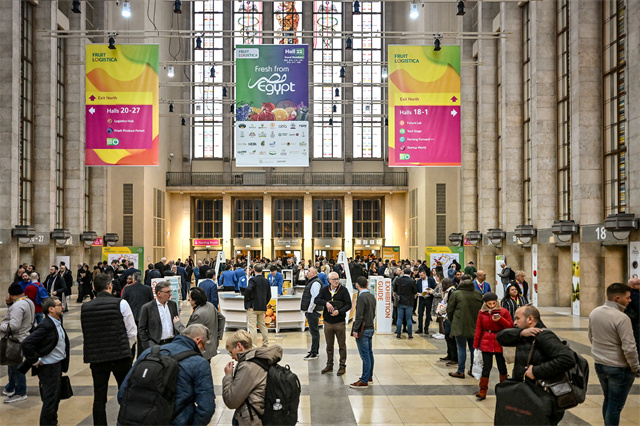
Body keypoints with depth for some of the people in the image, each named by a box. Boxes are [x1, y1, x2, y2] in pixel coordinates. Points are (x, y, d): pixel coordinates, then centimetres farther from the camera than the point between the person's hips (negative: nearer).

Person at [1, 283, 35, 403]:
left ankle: (20, 393, 9)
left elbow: (13, 326, -28)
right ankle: (10, 388, 36)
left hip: (17, 340, -10)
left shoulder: (18, 305, -22)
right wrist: (10, 304, 4)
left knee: (16, 366, 0)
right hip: (25, 336, 10)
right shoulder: (29, 302, 9)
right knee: (12, 364, 22)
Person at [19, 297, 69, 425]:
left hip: (58, 364, 9)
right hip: (48, 367, -9)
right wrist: (34, 361, -20)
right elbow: (26, 343, -29)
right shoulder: (46, 326, -24)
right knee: (50, 399, -1)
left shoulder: (58, 322, 5)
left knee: (55, 398, 20)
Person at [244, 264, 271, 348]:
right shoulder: (266, 281, 9)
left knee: (252, 326, -4)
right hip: (262, 307, 6)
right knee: (262, 325, 16)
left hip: (253, 307, -6)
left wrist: (247, 298, -10)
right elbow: (269, 295, 12)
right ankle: (266, 344, 20)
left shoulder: (253, 279, -11)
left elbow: (248, 289, -27)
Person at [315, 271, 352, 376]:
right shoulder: (324, 290, 4)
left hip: (340, 322, -3)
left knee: (342, 345, 4)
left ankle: (342, 366, 15)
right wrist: (326, 303, -23)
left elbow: (348, 305, -7)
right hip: (328, 322, 3)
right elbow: (316, 300, -6)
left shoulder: (343, 290, -4)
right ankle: (329, 365, 24)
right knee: (329, 346, 13)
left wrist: (339, 311, -21)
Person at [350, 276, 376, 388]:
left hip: (363, 330, -9)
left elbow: (359, 316, -20)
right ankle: (369, 377, 25)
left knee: (365, 356, -4)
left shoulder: (362, 297, -18)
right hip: (371, 328, 9)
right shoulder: (372, 296, 9)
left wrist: (355, 330, -15)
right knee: (369, 353, 15)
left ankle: (364, 381, 1)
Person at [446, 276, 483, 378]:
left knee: (461, 348, 2)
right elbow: (482, 309, 12)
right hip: (475, 326, 4)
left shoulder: (456, 294, -9)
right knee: (473, 348, 14)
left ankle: (460, 372, 6)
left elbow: (449, 310, -4)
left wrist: (452, 321, 12)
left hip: (460, 326, -4)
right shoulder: (478, 294, 4)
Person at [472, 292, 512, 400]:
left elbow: (511, 326, -3)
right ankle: (483, 391, 5)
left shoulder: (503, 311, -3)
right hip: (486, 343, 0)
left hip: (500, 344, 0)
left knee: (502, 366, 11)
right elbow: (478, 329, 7)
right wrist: (476, 344, 7)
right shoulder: (482, 312, 2)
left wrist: (500, 319, -19)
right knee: (486, 366, 0)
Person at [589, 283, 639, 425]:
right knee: (615, 407, 4)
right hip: (619, 368, -7)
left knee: (608, 401, 22)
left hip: (599, 364, 7)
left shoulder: (594, 313, 0)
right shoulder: (621, 318, -23)